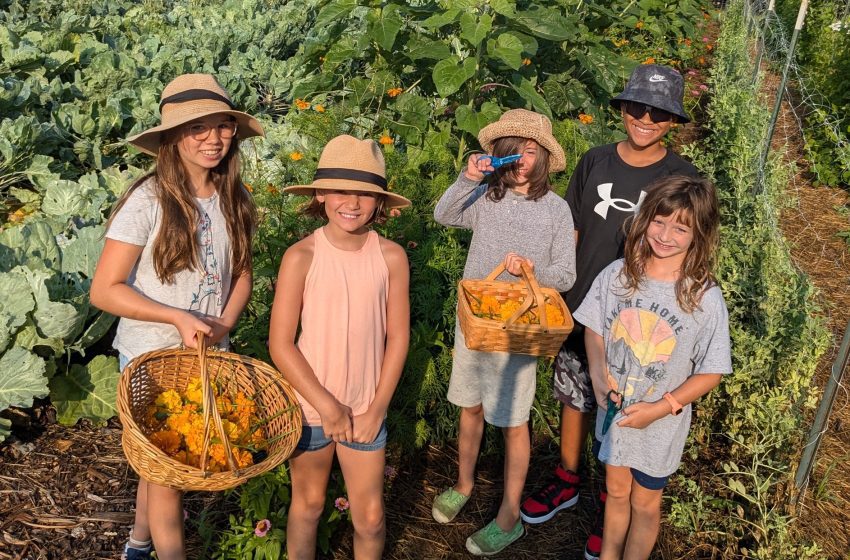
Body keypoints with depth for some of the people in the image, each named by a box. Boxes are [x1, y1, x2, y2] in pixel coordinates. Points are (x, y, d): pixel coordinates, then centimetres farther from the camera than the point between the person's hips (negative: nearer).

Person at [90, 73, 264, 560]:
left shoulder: (234, 200, -3)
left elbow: (241, 276, 4)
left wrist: (222, 327, -12)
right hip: (152, 356, -5)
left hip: (209, 356, 5)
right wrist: (179, 318, -23)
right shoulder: (149, 201, -19)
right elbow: (105, 290, -17)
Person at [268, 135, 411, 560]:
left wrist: (377, 407, -5)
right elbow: (280, 344, -12)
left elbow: (397, 337, -3)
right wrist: (326, 406, -13)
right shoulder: (301, 257, -15)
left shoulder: (391, 257, -10)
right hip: (310, 405, -1)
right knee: (308, 503, 19)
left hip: (366, 409, 1)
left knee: (370, 519, 10)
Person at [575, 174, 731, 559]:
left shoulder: (705, 298, -19)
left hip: (660, 423, -3)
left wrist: (661, 408, -20)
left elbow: (711, 372, -12)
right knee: (616, 491, 24)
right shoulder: (618, 274, -11)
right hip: (613, 411, 3)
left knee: (645, 503, 18)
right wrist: (598, 373, -15)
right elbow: (593, 327, 1)